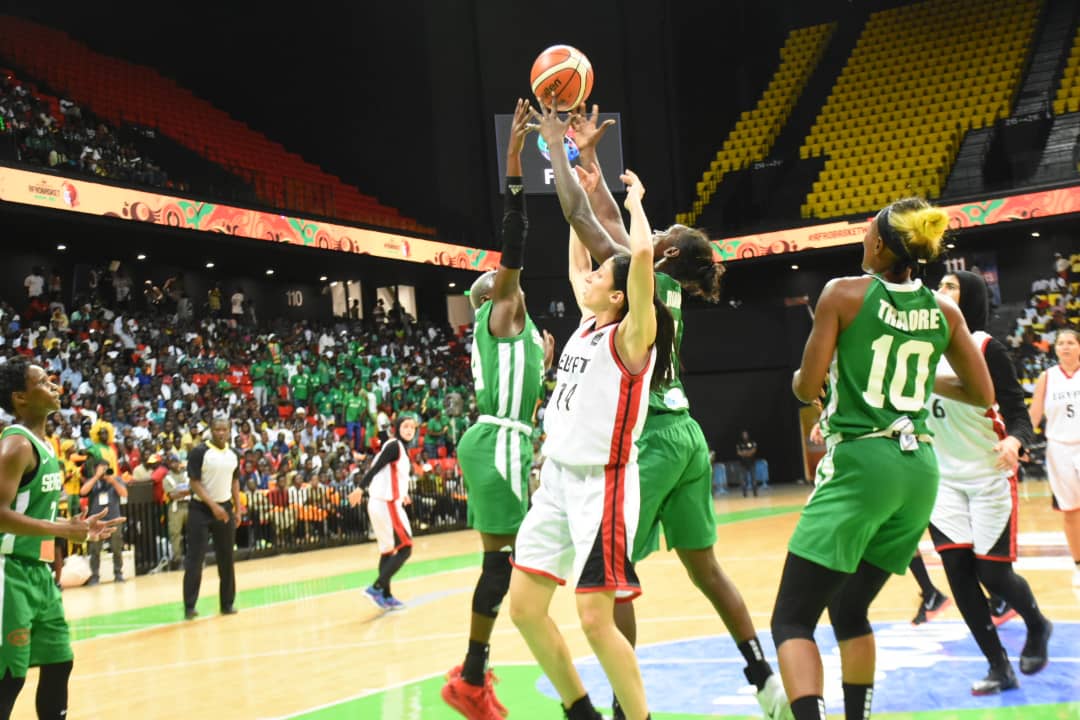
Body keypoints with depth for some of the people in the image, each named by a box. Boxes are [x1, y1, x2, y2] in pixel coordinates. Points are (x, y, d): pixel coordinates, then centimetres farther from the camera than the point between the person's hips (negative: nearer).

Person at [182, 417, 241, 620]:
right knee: (195, 559, -6)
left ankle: (227, 603, 17)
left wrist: (237, 509, 8)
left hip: (225, 508, 5)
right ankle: (189, 606, -1)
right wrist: (213, 505, -21)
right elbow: (194, 482, -14)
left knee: (226, 558, 8)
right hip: (201, 509, -5)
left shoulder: (234, 454, 6)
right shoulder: (199, 452, -12)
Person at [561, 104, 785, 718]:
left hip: (649, 437, -9)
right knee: (705, 568, 15)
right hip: (686, 435, 9)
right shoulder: (669, 289, 12)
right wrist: (589, 155, 24)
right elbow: (612, 220, 21)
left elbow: (580, 216, -9)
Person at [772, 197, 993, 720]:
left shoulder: (843, 293, -4)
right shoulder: (944, 311, 8)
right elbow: (984, 395, 16)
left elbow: (807, 388, -4)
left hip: (859, 465, -6)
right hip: (919, 469, 6)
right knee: (850, 611, 22)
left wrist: (797, 377, 19)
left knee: (791, 620, -5)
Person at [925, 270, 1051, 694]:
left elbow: (1018, 414, -15)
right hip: (943, 479, 5)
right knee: (958, 573, -2)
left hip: (988, 477, -5)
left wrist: (1014, 441, -35)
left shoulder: (985, 348, -11)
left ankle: (1037, 628, 31)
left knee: (994, 575, -1)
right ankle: (999, 668, 10)